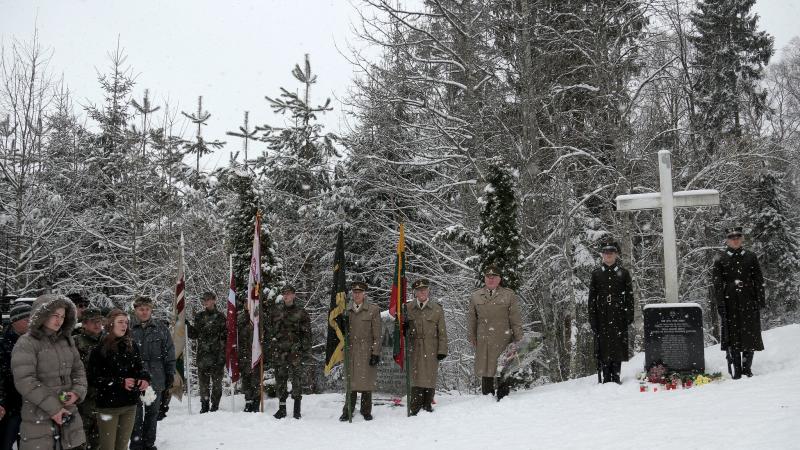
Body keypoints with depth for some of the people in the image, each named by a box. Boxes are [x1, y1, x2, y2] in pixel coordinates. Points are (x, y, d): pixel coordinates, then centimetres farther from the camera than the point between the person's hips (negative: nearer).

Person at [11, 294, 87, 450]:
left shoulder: (67, 340, 9)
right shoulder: (26, 343, -10)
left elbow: (78, 369, 16)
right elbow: (25, 381, -17)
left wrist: (77, 391, -4)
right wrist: (52, 407, -17)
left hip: (68, 411, 6)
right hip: (38, 416, -5)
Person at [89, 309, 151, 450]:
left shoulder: (131, 346, 6)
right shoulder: (99, 349, -9)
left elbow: (139, 367, 13)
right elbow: (94, 379, -12)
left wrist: (145, 378, -10)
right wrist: (121, 382, -20)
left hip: (130, 405, 5)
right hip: (108, 406, -5)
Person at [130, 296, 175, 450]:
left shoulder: (161, 328, 4)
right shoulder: (128, 328, -3)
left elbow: (169, 352, 7)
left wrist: (170, 373, 4)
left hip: (155, 378, 2)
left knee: (152, 413, 12)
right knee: (136, 414, 2)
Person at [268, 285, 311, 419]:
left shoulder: (301, 312, 4)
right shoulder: (276, 311, 12)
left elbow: (307, 332, 3)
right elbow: (270, 329, 18)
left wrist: (306, 349, -3)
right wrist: (270, 344, 11)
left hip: (295, 350, -3)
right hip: (279, 350, 3)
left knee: (297, 376, -7)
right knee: (280, 377, 5)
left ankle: (297, 408, -1)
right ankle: (282, 407, 14)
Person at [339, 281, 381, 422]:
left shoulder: (373, 310, -2)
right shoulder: (347, 311, 10)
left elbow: (377, 335, -4)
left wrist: (375, 353, -8)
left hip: (366, 352, -3)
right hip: (351, 352, 3)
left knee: (366, 382, 2)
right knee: (351, 382, 3)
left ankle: (366, 411, 15)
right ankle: (348, 411, 11)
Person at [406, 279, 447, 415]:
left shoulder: (437, 309, 3)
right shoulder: (408, 309, 5)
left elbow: (442, 332, 3)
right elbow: (404, 330, 9)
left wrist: (442, 350, -2)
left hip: (431, 350, 0)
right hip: (414, 349, 0)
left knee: (430, 377, 2)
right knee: (416, 378, -2)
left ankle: (428, 406, 14)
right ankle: (416, 409, 3)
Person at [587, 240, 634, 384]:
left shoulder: (623, 273, 7)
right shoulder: (596, 273, 8)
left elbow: (629, 296, 6)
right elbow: (592, 297, 7)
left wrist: (629, 316, -2)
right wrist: (592, 318, 0)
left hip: (619, 315, 0)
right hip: (602, 316, 0)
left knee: (618, 345, 0)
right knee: (603, 345, -1)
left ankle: (616, 376, 9)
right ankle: (606, 378, 6)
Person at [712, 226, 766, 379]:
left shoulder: (750, 257, 8)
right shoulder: (720, 259, 2)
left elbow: (759, 280, 9)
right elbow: (716, 283, -1)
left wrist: (761, 299, 0)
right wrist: (720, 304, -8)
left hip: (749, 300, 2)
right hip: (730, 302, -2)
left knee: (750, 334, 3)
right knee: (732, 334, -2)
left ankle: (747, 367, 16)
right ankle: (737, 370, 5)